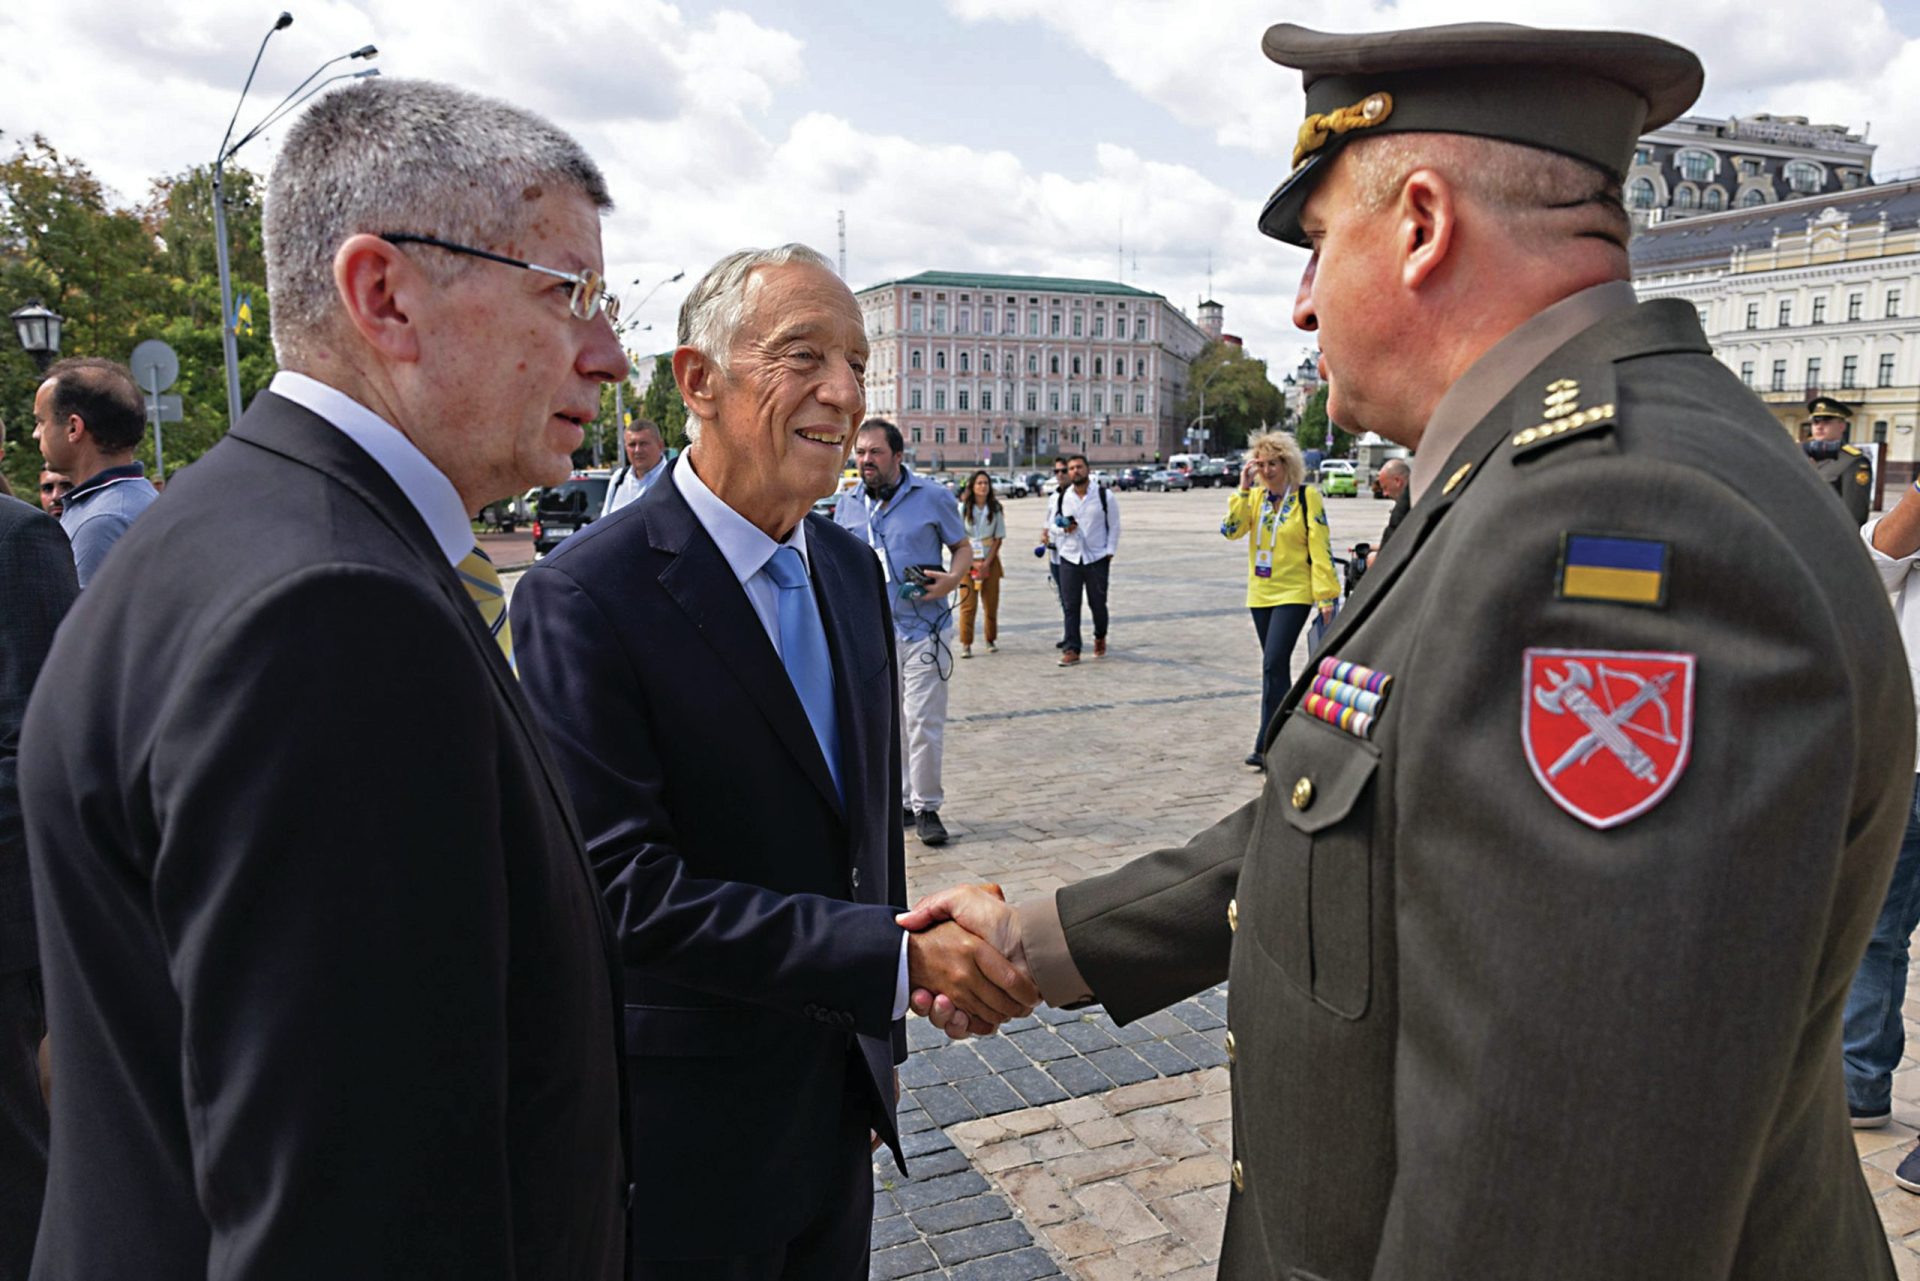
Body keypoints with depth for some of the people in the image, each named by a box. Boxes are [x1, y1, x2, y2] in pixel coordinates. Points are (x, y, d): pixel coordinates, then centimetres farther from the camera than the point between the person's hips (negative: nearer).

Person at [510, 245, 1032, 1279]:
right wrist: (898, 958, -27)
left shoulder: (853, 572, 4)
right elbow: (626, 888, -25)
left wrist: (881, 1042, 14)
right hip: (688, 1142, -6)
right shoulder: (586, 596, -19)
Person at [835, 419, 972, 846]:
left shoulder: (932, 497, -2)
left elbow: (963, 546, 7)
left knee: (923, 723, -4)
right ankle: (899, 802, 24)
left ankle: (926, 807, 10)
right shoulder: (847, 505, 9)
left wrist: (953, 579, -14)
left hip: (922, 630, -4)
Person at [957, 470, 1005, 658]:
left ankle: (990, 641, 19)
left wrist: (987, 563, -8)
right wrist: (973, 562, -11)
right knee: (968, 603, -8)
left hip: (990, 560, 2)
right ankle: (966, 644, -4)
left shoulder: (995, 508, 4)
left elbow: (999, 538, 3)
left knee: (991, 603, 5)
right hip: (968, 561, -2)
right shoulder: (963, 508, -2)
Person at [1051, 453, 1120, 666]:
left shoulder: (1104, 496, -2)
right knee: (1070, 605, -2)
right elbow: (1053, 525, 13)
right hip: (1069, 558, 2)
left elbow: (1114, 527, 3)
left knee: (1098, 603, 7)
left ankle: (1100, 637, 35)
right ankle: (1071, 649, 3)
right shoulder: (1060, 497, 4)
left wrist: (1109, 552, -5)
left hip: (1097, 558, -2)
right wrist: (1063, 529, -10)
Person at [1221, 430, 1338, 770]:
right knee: (1276, 666, 14)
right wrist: (1243, 490, -11)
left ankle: (1266, 745, -12)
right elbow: (1231, 530, -6)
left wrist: (1326, 594, -14)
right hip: (1260, 595, 6)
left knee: (1273, 664, -15)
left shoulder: (1307, 496, -8)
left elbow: (1320, 547, -10)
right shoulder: (1255, 497, 7)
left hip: (1294, 594, -6)